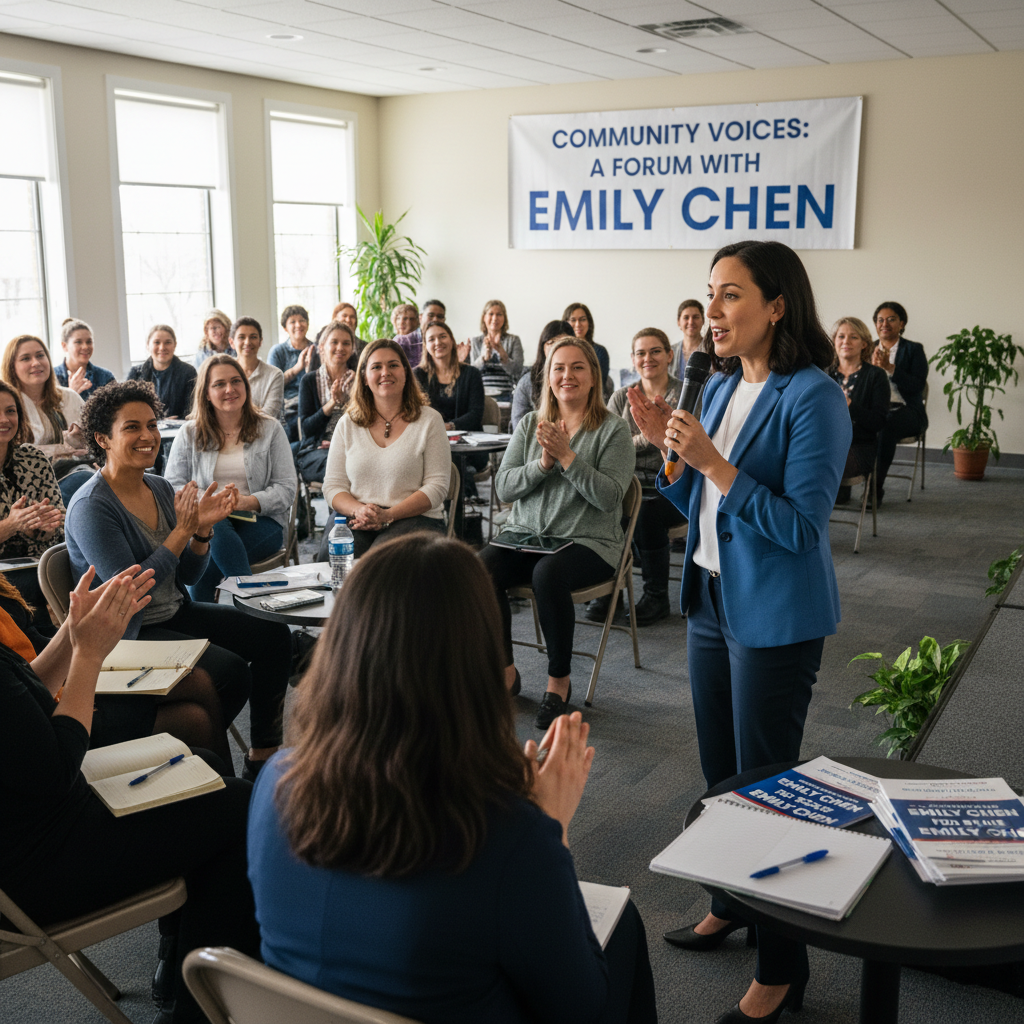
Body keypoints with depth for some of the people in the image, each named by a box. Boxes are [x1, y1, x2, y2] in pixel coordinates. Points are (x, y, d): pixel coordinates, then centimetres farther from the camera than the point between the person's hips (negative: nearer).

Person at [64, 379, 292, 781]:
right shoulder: (91, 507, -19)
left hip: (176, 613, 8)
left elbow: (187, 575, 8)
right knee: (231, 670, -24)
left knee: (274, 635, 0)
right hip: (129, 636, -8)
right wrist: (182, 531, -25)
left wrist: (203, 529, -11)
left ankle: (263, 753, 12)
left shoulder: (160, 488, 4)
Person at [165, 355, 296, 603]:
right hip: (204, 521, 1)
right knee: (215, 527, -38)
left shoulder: (270, 430, 10)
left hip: (261, 522, -1)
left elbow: (287, 489, 2)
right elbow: (172, 487, 6)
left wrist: (248, 502, -18)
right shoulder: (189, 434, 13)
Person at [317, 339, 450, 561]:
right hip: (356, 518, 2)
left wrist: (387, 515, -15)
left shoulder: (429, 420, 6)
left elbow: (437, 485, -2)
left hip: (414, 517, -2)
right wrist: (359, 511, -13)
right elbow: (333, 486, 10)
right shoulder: (348, 424, 14)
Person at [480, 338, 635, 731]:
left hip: (588, 541, -3)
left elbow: (609, 497, -12)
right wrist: (542, 464, -12)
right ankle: (504, 670, -6)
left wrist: (567, 457, -19)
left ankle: (559, 680, -14)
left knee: (548, 573, -36)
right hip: (525, 535, 4)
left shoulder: (613, 429, 0)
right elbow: (503, 486, 4)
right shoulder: (529, 424, 12)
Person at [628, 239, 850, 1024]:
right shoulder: (721, 386, 6)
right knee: (719, 769, 20)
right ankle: (732, 905, 41)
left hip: (775, 618, -8)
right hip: (712, 601, 8)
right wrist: (668, 445, -5)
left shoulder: (813, 398, -17)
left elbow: (802, 526, -22)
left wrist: (715, 463, -27)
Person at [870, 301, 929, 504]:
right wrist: (873, 366, -8)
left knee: (886, 425, -38)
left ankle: (876, 486, -29)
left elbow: (917, 385, -6)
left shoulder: (913, 349, 7)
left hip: (905, 411, -2)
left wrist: (889, 367, -13)